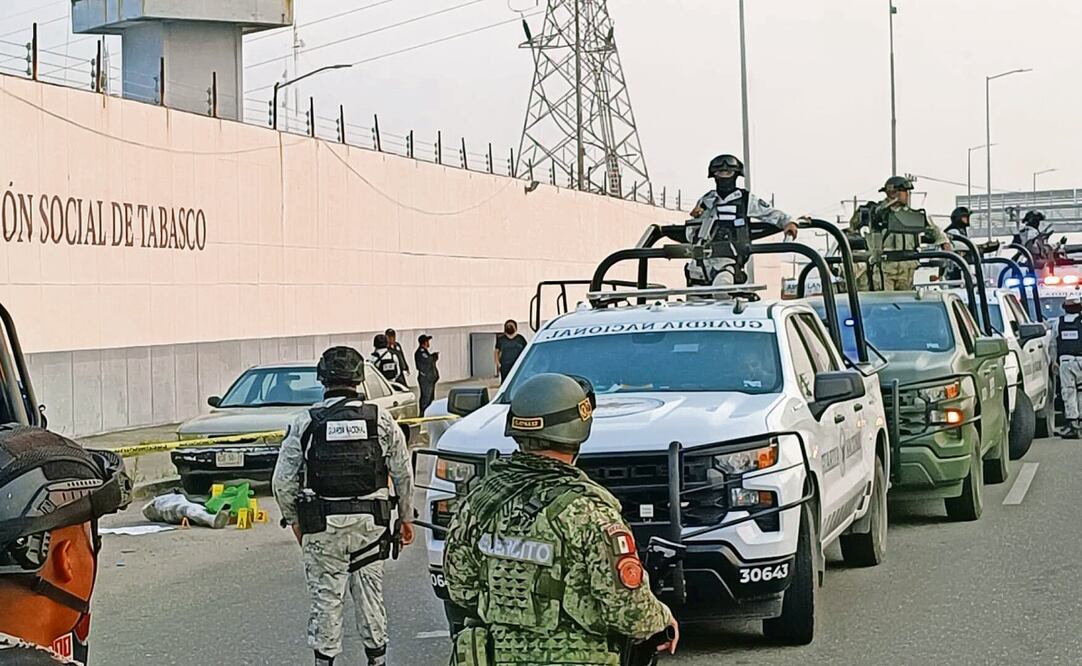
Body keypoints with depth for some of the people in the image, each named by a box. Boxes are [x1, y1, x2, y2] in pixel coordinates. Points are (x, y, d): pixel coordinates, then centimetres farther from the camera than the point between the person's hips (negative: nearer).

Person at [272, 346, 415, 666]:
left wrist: (294, 520, 12)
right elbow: (403, 474, 5)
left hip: (322, 525, -1)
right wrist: (406, 517, 16)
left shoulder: (304, 423, -3)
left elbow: (282, 482, -1)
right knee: (370, 593, 13)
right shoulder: (380, 419, 0)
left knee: (326, 598, 6)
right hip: (370, 522, 2)